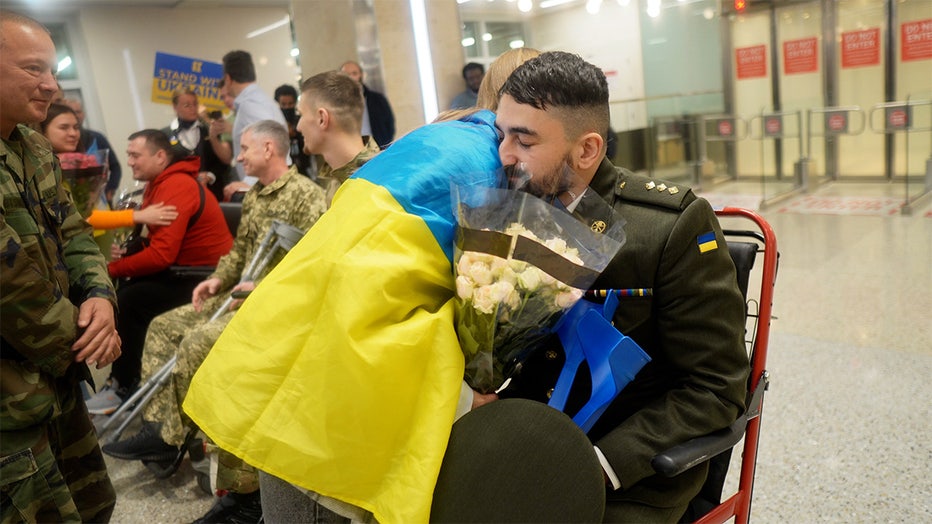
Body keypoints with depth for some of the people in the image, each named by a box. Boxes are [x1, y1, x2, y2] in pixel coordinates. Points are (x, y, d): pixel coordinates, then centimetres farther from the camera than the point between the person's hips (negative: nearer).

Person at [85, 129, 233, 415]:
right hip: (182, 267, 10)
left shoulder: (176, 187, -19)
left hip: (203, 276, -10)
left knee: (129, 301, -17)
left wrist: (112, 268, -14)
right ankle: (126, 371, 15)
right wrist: (126, 252, -5)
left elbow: (162, 254, -26)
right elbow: (157, 241, 14)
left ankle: (124, 387, 0)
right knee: (119, 289, 5)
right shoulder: (160, 183, 11)